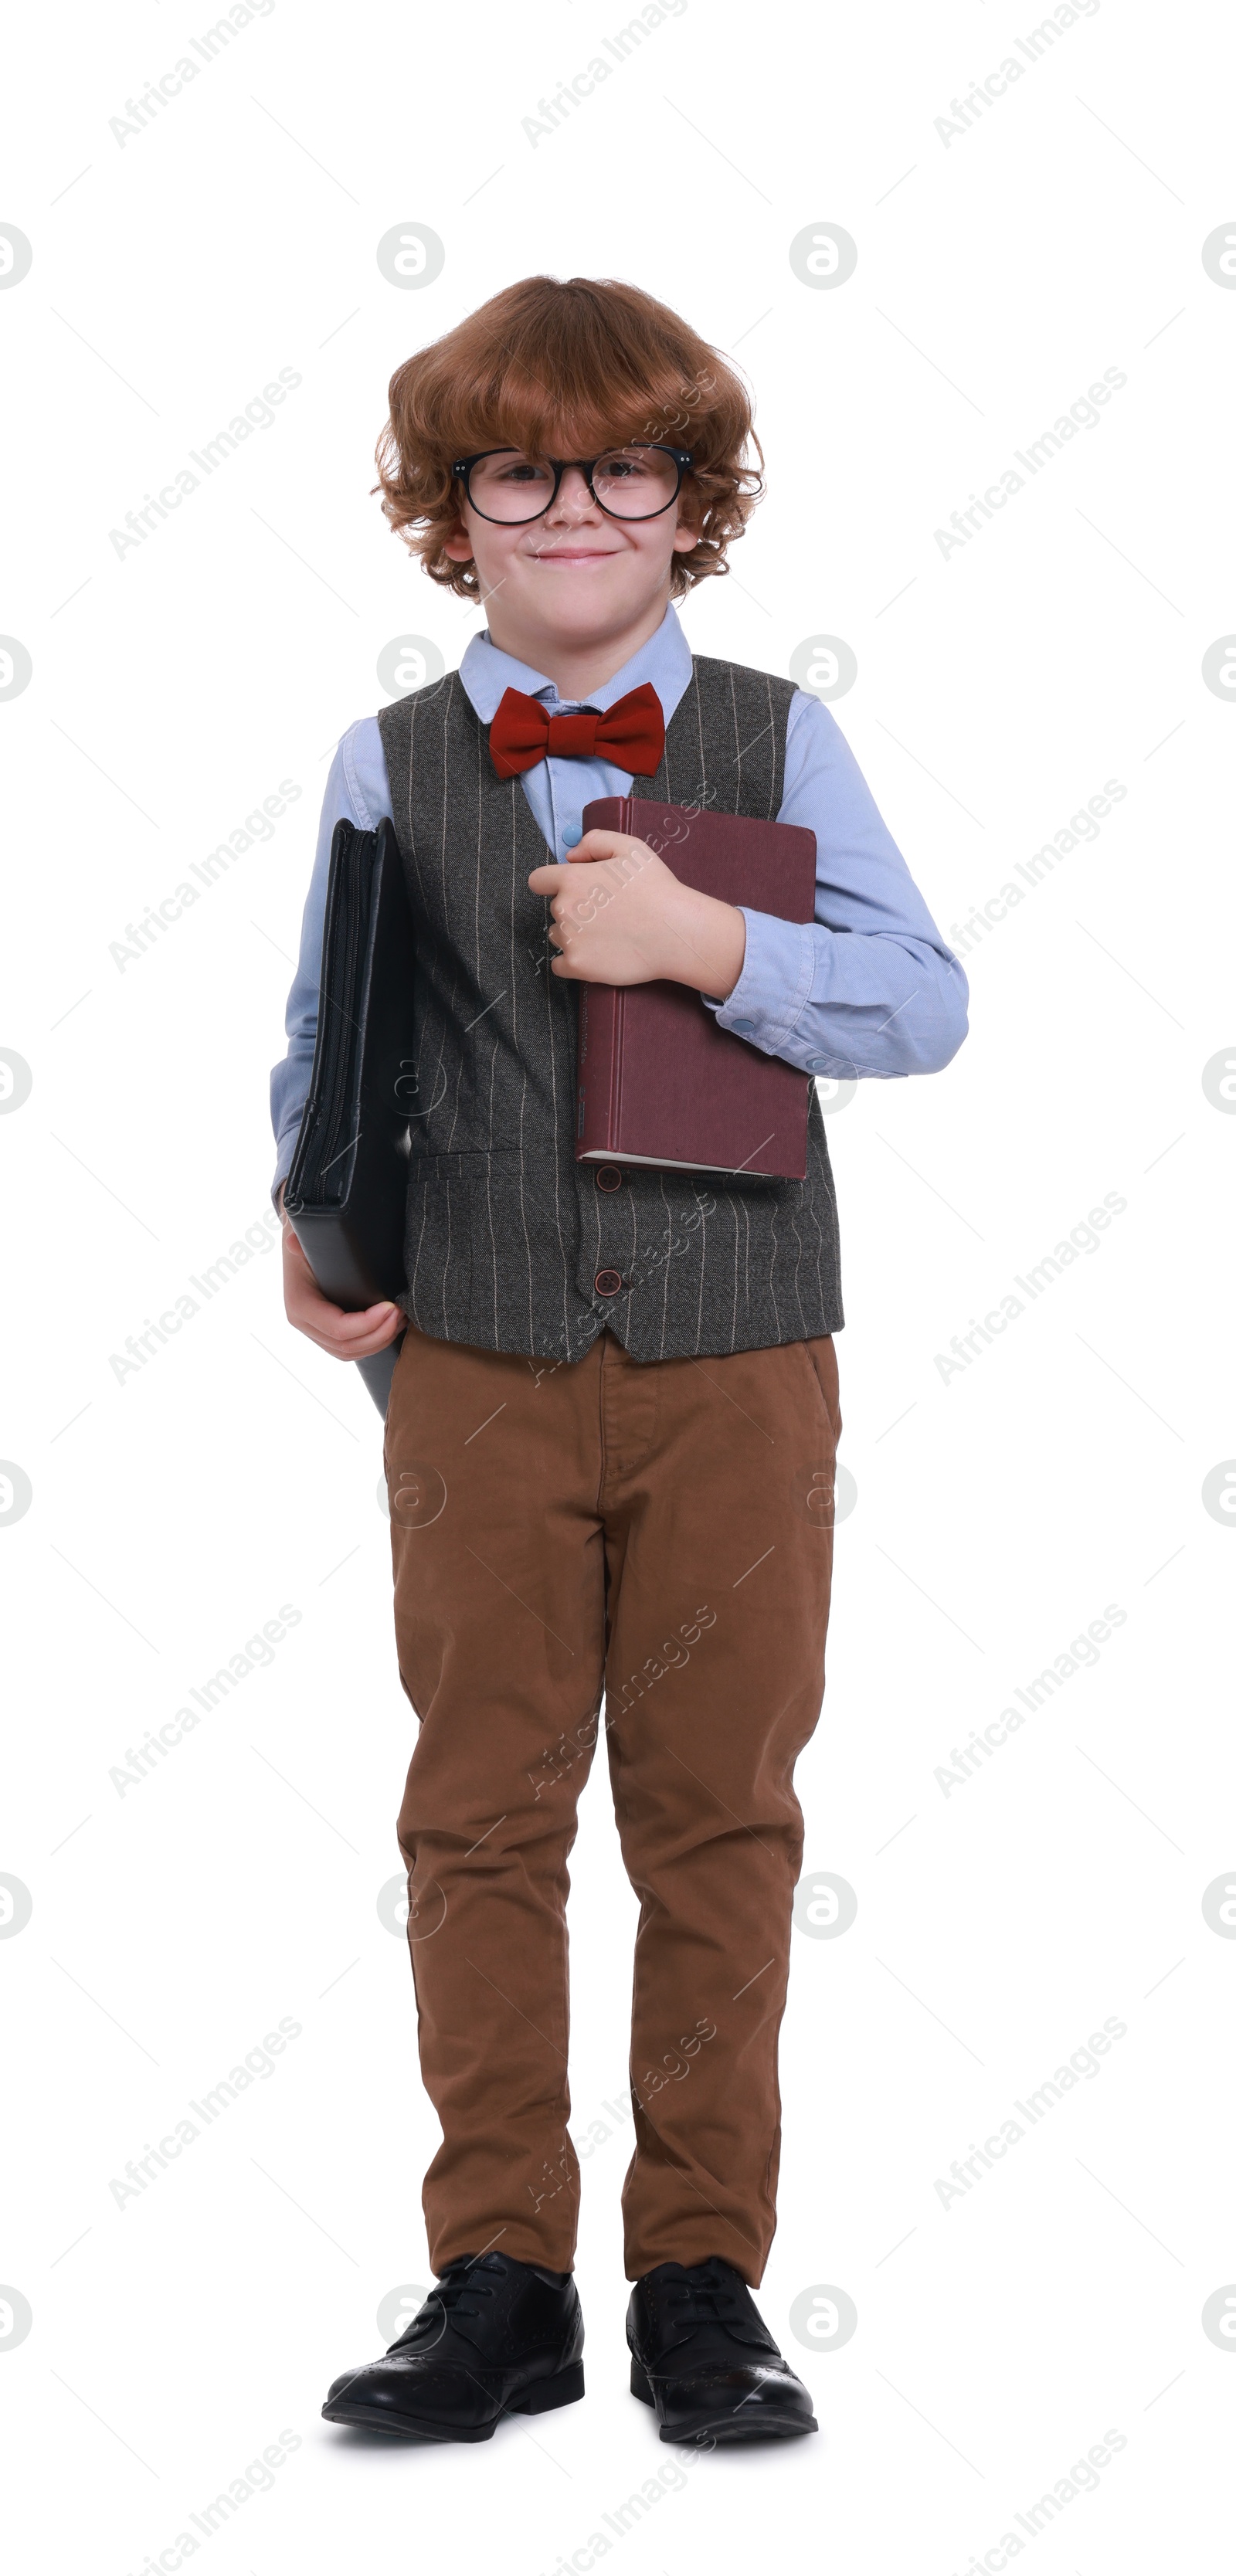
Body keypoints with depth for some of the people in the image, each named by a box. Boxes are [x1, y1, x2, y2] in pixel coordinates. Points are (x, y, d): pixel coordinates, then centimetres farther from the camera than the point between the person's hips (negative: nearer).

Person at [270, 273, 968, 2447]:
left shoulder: (780, 743, 2)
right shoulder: (388, 766, 5)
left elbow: (923, 1005, -6)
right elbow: (326, 1044, 14)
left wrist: (708, 943, -19)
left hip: (735, 1370, -1)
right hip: (480, 1370, 1)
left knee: (719, 1818, 5)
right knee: (481, 1818, 4)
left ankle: (704, 2276, 15)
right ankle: (499, 2282, 14)